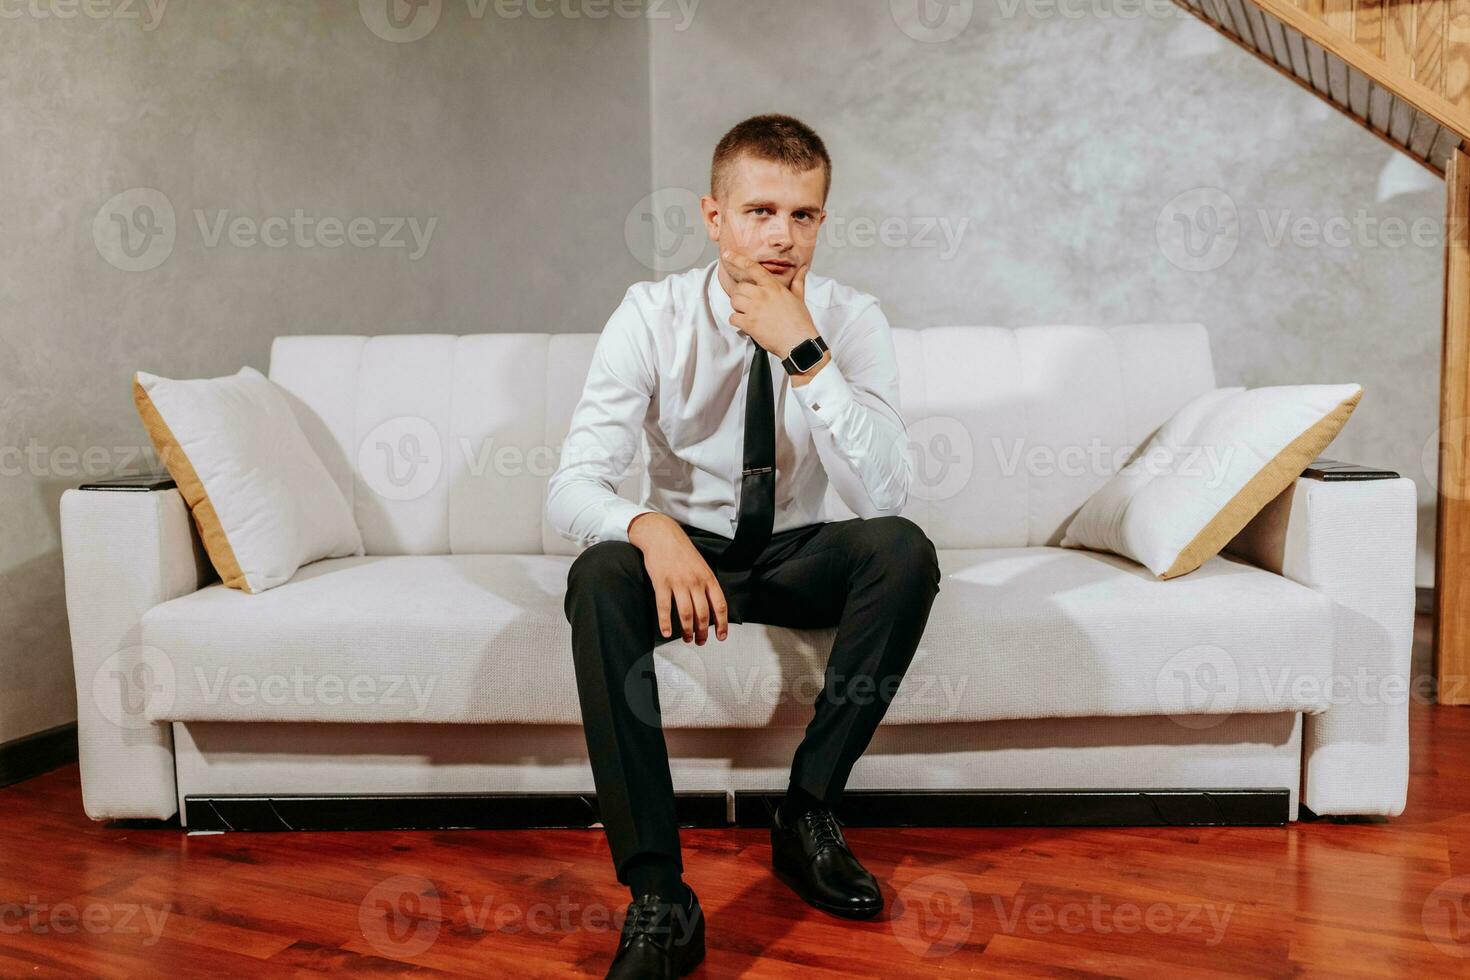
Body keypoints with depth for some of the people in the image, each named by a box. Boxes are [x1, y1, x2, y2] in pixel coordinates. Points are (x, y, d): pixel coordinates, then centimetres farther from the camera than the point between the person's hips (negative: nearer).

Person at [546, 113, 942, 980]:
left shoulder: (853, 320, -10)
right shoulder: (653, 314, -12)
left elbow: (886, 497, -23)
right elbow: (572, 486, -19)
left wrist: (805, 353, -31)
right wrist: (650, 528, -42)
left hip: (799, 556, 1)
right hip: (684, 549, -1)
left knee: (906, 551, -30)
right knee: (599, 575, -34)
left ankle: (810, 812, -15)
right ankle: (658, 894, -31)